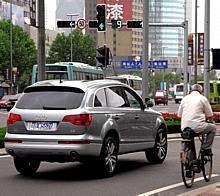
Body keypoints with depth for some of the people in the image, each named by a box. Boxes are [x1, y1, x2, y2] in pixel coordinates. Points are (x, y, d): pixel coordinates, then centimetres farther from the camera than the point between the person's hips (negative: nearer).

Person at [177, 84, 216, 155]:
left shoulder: (185, 98, 13)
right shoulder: (202, 98, 2)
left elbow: (179, 115, 16)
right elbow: (210, 116, 4)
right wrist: (211, 121, 27)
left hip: (184, 128, 5)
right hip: (197, 127, -5)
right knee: (213, 127, 18)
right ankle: (206, 148, 10)